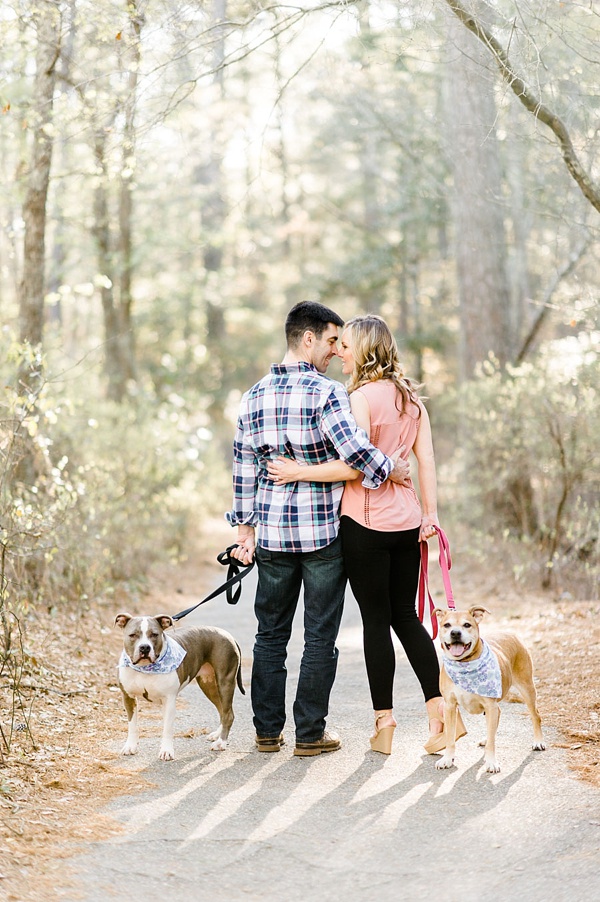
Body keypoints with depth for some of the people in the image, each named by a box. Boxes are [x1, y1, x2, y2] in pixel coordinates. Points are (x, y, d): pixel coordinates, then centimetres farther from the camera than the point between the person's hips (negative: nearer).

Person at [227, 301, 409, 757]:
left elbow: (244, 467, 8)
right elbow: (354, 450, -24)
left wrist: (246, 527, 12)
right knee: (320, 636, 5)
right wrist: (391, 469, -7)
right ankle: (310, 734, 10)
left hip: (272, 532, 5)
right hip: (324, 531, -5)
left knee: (271, 633, 13)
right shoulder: (327, 393, -12)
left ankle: (267, 731, 17)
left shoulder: (254, 396, 7)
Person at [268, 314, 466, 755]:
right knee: (406, 616, 15)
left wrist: (300, 472, -12)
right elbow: (426, 459, 7)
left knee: (376, 620, 2)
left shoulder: (362, 397, -13)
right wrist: (430, 512, 9)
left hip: (366, 522, -6)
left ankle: (384, 723, 9)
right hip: (406, 520, 7)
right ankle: (439, 708, 9)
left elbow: (353, 467, -19)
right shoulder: (410, 396, 9)